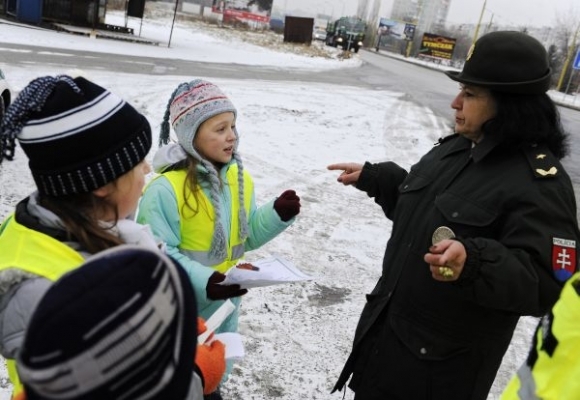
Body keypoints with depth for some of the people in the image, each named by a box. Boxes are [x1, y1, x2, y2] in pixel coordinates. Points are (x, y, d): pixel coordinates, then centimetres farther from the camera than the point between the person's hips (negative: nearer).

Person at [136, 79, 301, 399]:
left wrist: (278, 215, -12)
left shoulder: (238, 178, -2)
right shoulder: (166, 187, -25)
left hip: (225, 300, 6)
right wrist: (201, 281, -34)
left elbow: (246, 236, 4)